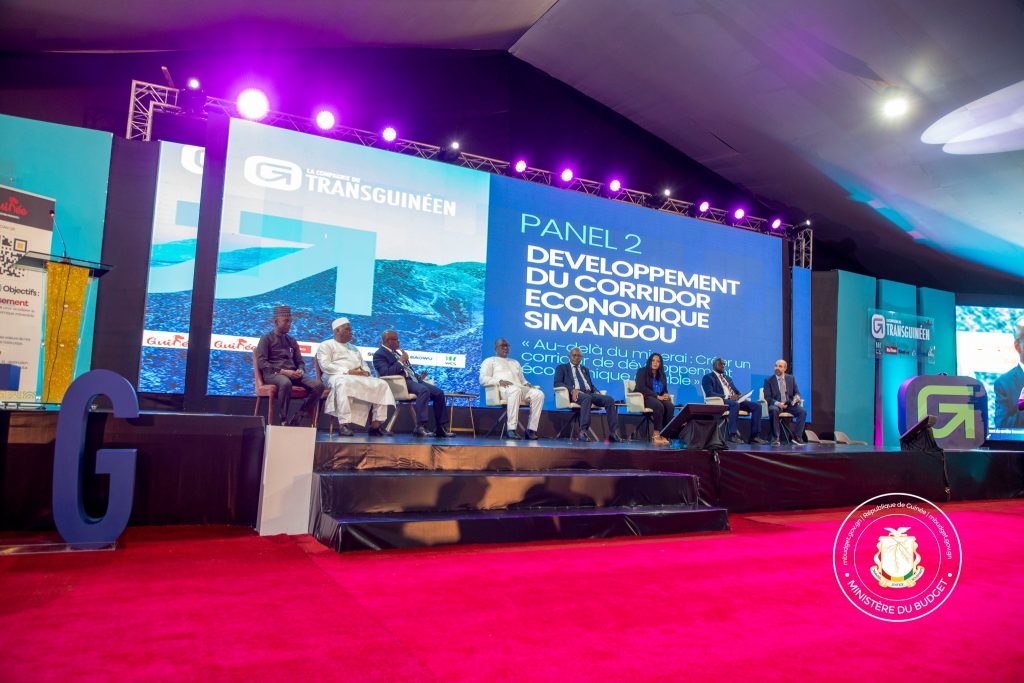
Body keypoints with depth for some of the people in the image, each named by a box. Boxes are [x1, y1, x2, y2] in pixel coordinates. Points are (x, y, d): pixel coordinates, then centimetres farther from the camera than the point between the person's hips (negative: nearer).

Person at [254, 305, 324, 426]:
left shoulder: (292, 341, 24)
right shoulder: (266, 339, 8)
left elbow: (300, 361, 24)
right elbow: (261, 363, -4)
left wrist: (300, 371, -1)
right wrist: (282, 371, -15)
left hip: (292, 374, 5)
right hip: (273, 374, -5)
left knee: (318, 385, -22)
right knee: (285, 383, -43)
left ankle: (296, 419, -18)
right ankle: (283, 421, -29)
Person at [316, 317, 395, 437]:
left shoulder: (354, 348, 32)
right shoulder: (326, 345, 9)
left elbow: (364, 364, 26)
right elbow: (325, 366, -7)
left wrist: (365, 372, -1)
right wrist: (348, 371, -16)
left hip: (360, 378, 6)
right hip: (338, 376, -6)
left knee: (381, 384, -17)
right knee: (344, 384, -42)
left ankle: (376, 424, -22)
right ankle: (344, 424, -45)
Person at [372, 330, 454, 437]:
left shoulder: (397, 351, 25)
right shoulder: (379, 354, -2)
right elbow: (385, 373, -18)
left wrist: (419, 377, 14)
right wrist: (400, 361, -11)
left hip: (412, 380, 9)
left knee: (439, 392, -4)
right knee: (424, 390, -35)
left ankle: (442, 428, -1)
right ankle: (420, 427, -36)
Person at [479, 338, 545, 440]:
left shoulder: (515, 362, 36)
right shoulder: (490, 361, 18)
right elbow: (483, 379, 3)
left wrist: (526, 384, 5)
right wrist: (500, 381, -14)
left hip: (520, 388, 6)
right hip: (502, 389, -6)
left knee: (538, 394, -25)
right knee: (515, 390, -42)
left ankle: (531, 429, -30)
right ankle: (512, 429, -44)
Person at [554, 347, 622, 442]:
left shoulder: (585, 369, 32)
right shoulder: (562, 368, 15)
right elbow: (557, 383, 0)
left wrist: (596, 391, 3)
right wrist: (572, 390, -17)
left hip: (589, 393, 6)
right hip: (575, 394, -5)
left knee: (609, 399, -21)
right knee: (587, 398, -41)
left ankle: (613, 432, -25)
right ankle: (583, 431, -41)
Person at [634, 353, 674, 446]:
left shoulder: (661, 375, 20)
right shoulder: (642, 371, 2)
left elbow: (665, 390, 20)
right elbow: (641, 388, -12)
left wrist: (666, 395, -7)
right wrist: (657, 396, -18)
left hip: (659, 398, 5)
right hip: (644, 398, -5)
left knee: (670, 406, -29)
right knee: (659, 406, -37)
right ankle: (656, 435, -34)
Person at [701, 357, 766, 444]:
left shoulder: (728, 378, 29)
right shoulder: (708, 377, 5)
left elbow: (736, 392, 25)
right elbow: (709, 393, -11)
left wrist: (740, 396, -2)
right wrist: (727, 397, -20)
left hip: (735, 400, 7)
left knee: (757, 405, -13)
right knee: (735, 404, -39)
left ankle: (755, 435, -14)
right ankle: (732, 435, -35)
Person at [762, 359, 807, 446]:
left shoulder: (791, 378, 10)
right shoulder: (769, 380, -1)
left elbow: (796, 392, 14)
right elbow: (767, 397, -6)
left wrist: (797, 396, -12)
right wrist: (778, 403, -24)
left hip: (789, 404, 3)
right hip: (775, 405, -3)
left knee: (802, 411, -24)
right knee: (773, 410, -37)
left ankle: (797, 436, -12)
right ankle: (775, 438, -27)